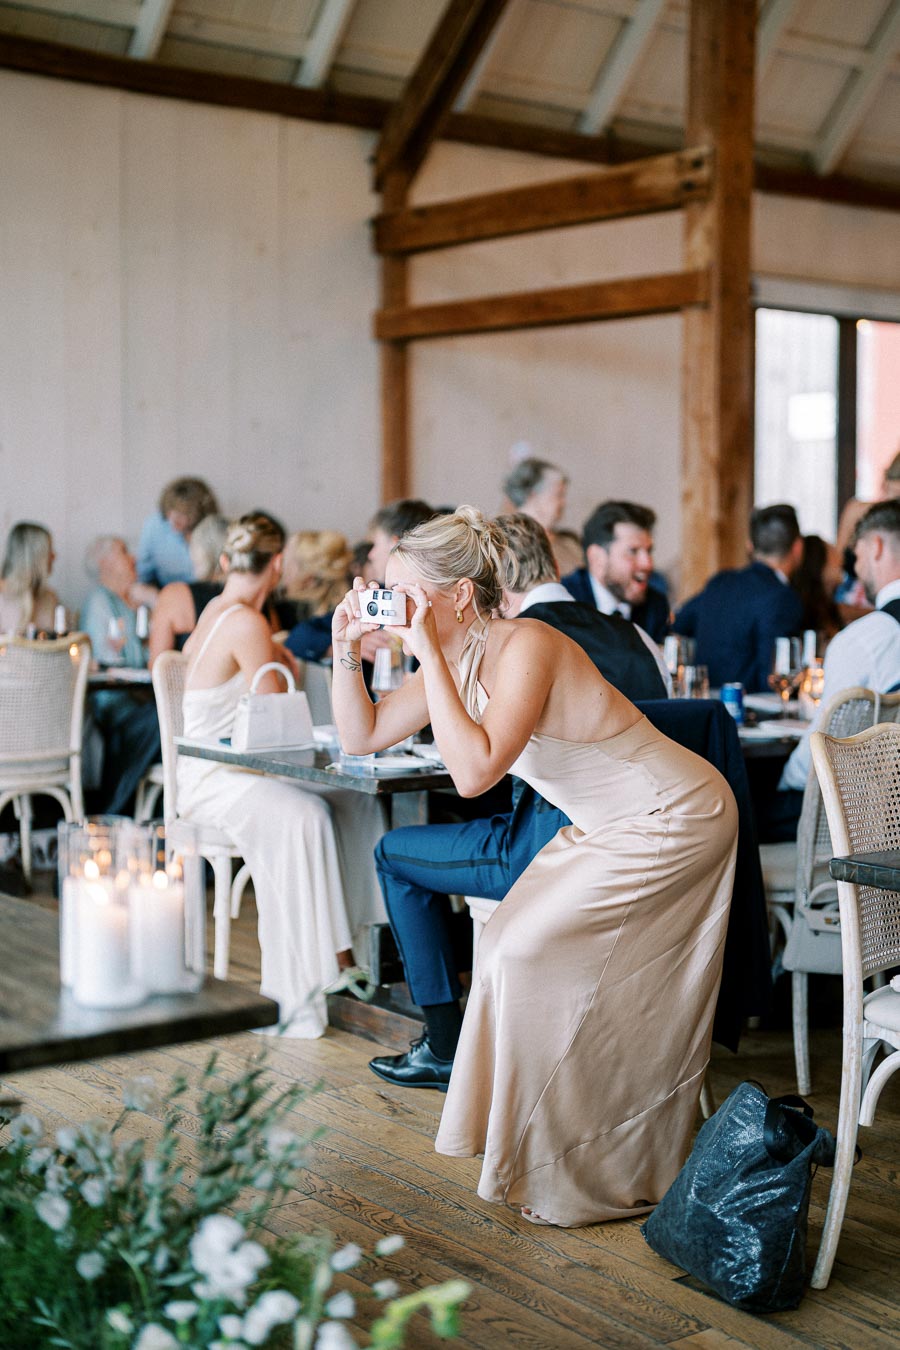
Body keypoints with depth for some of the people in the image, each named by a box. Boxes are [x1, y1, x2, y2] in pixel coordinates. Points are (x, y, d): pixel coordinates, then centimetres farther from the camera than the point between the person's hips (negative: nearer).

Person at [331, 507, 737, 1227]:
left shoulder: (526, 646, -26)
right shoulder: (459, 657, 0)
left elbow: (474, 772, -36)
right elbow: (362, 736, 8)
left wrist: (427, 654, -32)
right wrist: (347, 649, -6)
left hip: (673, 820, -9)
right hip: (607, 826, 9)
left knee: (528, 953, -14)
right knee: (511, 946, 5)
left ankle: (588, 1175, 2)